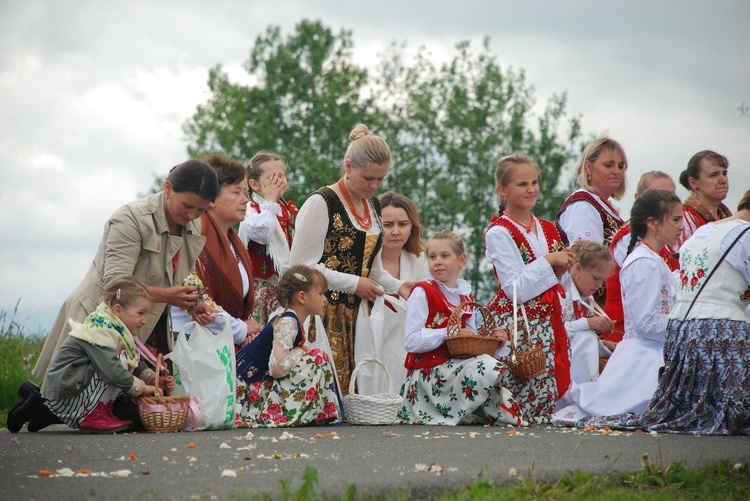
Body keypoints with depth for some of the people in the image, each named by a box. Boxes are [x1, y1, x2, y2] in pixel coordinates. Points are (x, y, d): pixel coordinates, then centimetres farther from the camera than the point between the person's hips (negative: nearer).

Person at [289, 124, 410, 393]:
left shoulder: (373, 206, 15)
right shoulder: (322, 203, -10)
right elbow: (301, 266, -14)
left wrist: (397, 286, 6)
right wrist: (354, 284, -15)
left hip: (354, 315, 7)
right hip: (322, 315, -7)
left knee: (349, 389, 3)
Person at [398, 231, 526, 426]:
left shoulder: (466, 296, 14)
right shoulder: (422, 293, -7)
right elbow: (411, 341, -16)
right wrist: (448, 333, -20)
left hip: (456, 364, 8)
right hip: (428, 371, -8)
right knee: (489, 367, -23)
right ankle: (505, 417, -1)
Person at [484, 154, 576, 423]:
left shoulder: (547, 229, 14)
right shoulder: (499, 233, -8)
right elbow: (516, 289, -16)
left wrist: (563, 267, 3)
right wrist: (547, 261, -14)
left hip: (548, 320, 7)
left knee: (551, 396, 1)